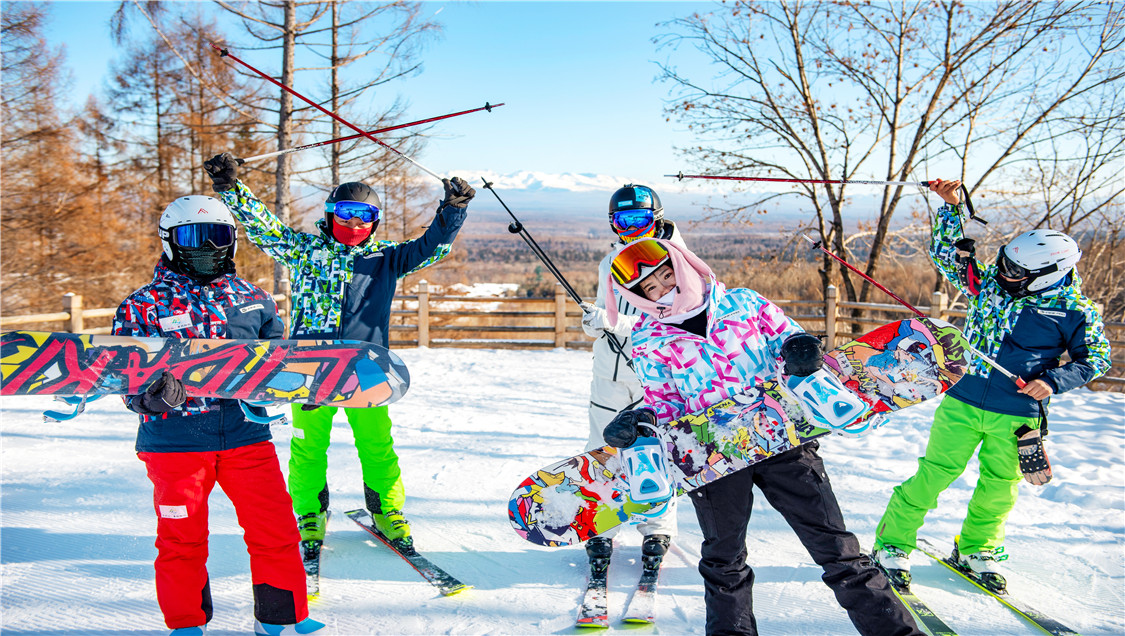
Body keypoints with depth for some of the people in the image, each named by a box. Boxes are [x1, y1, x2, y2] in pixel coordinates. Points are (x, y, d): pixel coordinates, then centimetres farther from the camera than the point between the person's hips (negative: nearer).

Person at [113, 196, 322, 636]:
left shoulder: (252, 299, 10)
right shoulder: (144, 305, 0)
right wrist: (155, 395, -24)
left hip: (246, 435, 3)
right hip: (174, 442, -2)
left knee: (276, 530, 4)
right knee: (182, 540, 9)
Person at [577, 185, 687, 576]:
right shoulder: (610, 263, 13)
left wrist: (612, 321, -26)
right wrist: (593, 322, -1)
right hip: (610, 372, 4)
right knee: (603, 451, 4)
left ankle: (657, 529, 20)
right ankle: (601, 529, 18)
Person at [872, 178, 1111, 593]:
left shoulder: (1073, 309, -6)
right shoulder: (989, 283, 2)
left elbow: (1097, 357, 3)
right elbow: (945, 255, 11)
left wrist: (1053, 381, -13)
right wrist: (950, 207, -1)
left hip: (1016, 415, -1)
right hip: (963, 402, 1)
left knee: (1000, 486, 9)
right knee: (934, 474, -1)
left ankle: (976, 550, 33)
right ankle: (893, 543, 10)